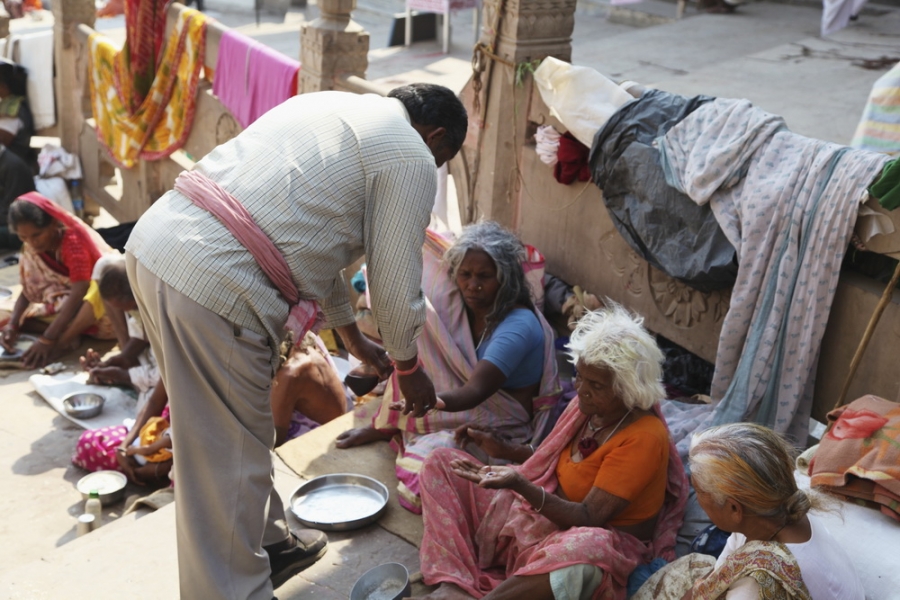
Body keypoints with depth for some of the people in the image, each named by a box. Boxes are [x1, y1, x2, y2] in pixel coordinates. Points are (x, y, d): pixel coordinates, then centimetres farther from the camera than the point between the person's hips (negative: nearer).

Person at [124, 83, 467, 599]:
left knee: (243, 425, 24)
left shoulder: (335, 108, 25)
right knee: (228, 457, 4)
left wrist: (352, 335, 39)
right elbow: (396, 282, 1)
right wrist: (408, 367, 21)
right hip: (215, 283, -10)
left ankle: (268, 543, 43)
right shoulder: (410, 157, 0)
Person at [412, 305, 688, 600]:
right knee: (442, 461, 1)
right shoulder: (588, 406, 1)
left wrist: (519, 485, -35)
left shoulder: (643, 438, -21)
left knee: (586, 549, -47)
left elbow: (588, 518, -25)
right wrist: (508, 450, 6)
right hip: (545, 517, 8)